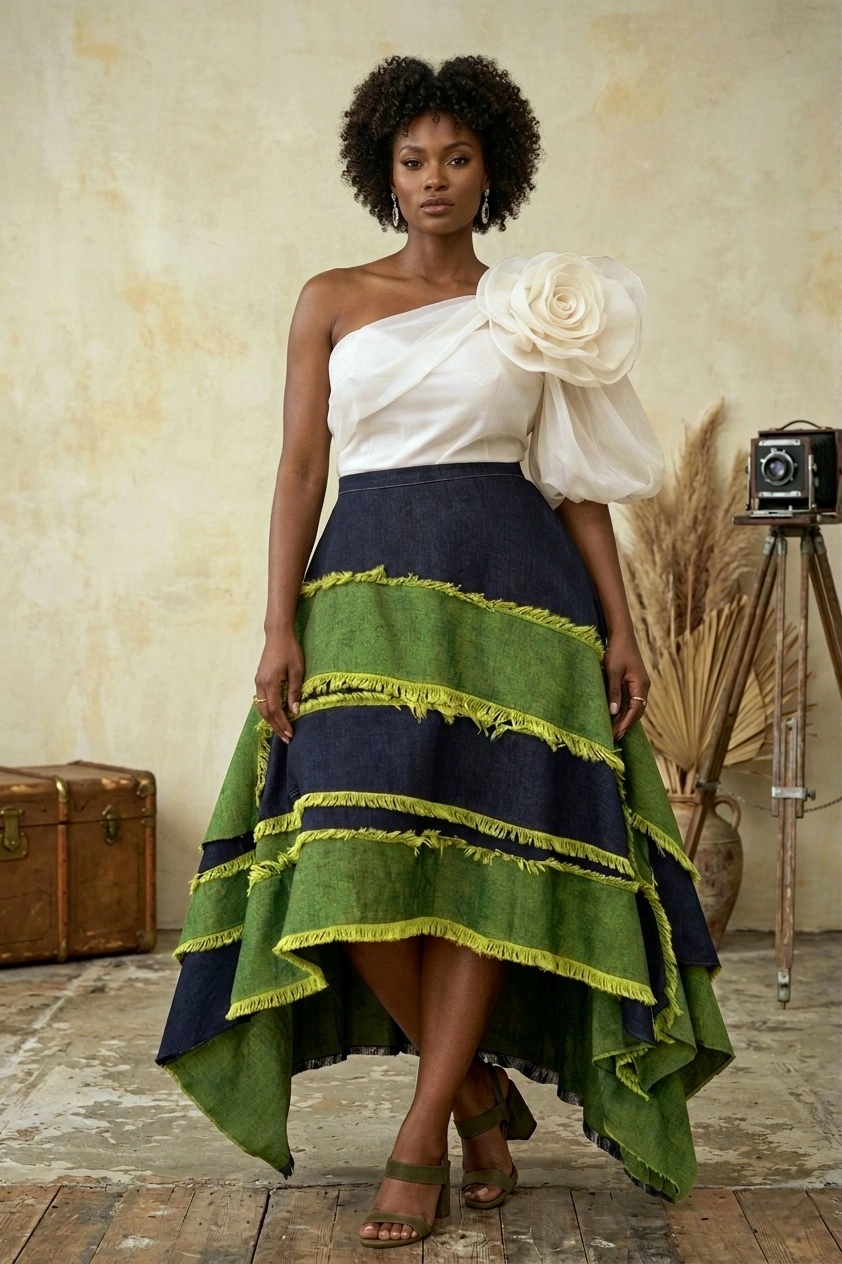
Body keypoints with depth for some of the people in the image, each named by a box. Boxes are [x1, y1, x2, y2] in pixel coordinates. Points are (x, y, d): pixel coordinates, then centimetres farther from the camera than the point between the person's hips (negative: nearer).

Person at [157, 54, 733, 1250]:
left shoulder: (537, 309, 13)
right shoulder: (332, 300, 11)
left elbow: (580, 485, 10)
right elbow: (301, 468, 5)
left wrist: (620, 629, 1)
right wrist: (280, 626, -5)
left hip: (512, 586, 0)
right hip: (370, 584, 0)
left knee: (487, 848, -7)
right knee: (357, 856, -11)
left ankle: (420, 1139, 1)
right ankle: (481, 1087, 9)